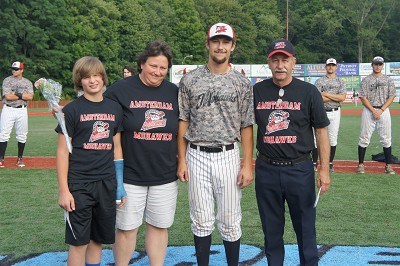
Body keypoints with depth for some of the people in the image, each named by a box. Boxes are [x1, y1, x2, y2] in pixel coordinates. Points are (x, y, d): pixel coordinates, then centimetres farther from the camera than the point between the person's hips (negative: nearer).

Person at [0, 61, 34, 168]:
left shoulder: (27, 82, 8)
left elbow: (30, 97, -7)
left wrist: (17, 94, -12)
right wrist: (23, 96, -6)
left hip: (22, 110, 2)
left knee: (22, 135, 4)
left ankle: (20, 158, 16)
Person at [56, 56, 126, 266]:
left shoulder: (115, 108, 8)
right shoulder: (72, 110, -4)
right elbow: (63, 151, -4)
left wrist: (121, 185, 9)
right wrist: (63, 190, -9)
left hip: (106, 184, 4)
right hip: (79, 185, -4)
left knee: (98, 239, 12)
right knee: (78, 242, 1)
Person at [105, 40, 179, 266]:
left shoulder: (175, 92, 7)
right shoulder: (120, 90, -4)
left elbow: (181, 131, 15)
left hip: (166, 176, 3)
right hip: (130, 175, -3)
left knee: (160, 226, 12)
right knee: (127, 228, 4)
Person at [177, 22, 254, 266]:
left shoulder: (242, 83, 1)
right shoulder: (190, 80, 3)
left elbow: (246, 127, 1)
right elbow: (183, 122, 6)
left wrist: (248, 165, -5)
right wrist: (182, 160, 1)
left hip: (228, 156, -1)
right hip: (196, 156, 1)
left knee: (230, 222, 5)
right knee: (201, 221, 9)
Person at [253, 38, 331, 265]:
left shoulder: (309, 92, -2)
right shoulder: (257, 91, 3)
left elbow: (321, 131, 1)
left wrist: (324, 169, -4)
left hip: (300, 168, -2)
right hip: (267, 169, 2)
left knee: (305, 226, 7)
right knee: (271, 227, 13)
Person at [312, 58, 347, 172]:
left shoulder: (340, 82, 8)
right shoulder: (319, 81, 2)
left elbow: (342, 98, -7)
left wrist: (327, 94, -12)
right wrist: (336, 97, -9)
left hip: (335, 112, 2)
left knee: (333, 138, 6)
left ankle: (330, 163, 14)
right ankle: (314, 163, 5)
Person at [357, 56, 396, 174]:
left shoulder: (388, 80, 9)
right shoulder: (366, 80, 4)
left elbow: (391, 97, 3)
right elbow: (363, 97, -2)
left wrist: (381, 110, -9)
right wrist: (373, 111, -12)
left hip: (384, 110, 1)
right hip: (368, 110, -1)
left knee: (386, 139, 2)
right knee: (364, 138, -1)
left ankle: (388, 165, 8)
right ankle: (361, 164, 5)